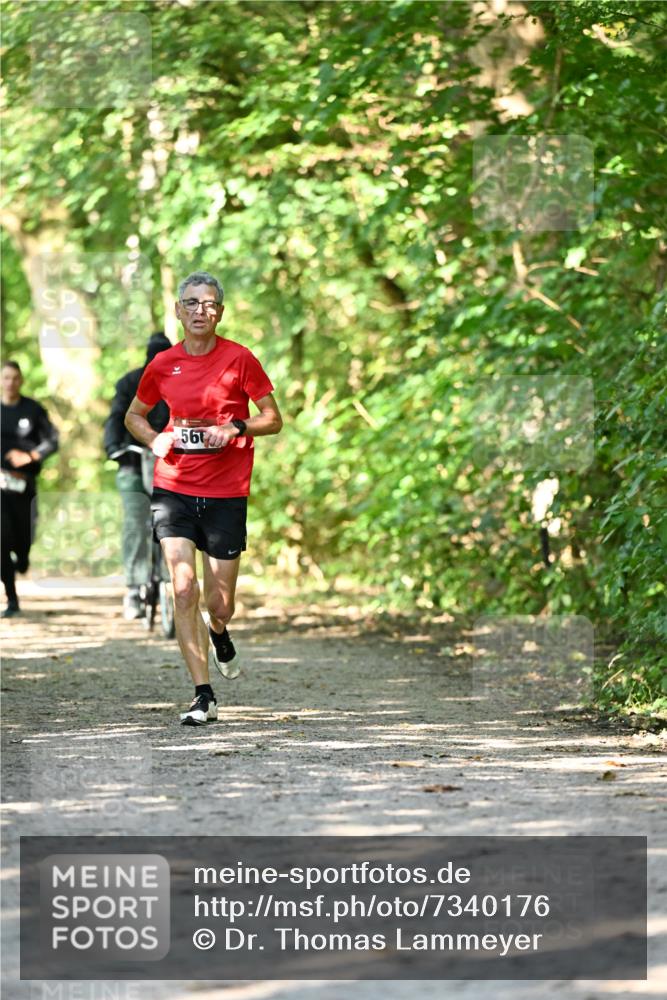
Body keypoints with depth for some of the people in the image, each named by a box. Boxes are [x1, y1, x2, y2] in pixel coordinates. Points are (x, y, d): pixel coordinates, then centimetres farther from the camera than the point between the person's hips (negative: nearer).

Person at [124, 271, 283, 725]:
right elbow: (134, 415, 19)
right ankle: (204, 696, -7)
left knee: (220, 603, 3)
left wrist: (235, 428, -16)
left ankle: (219, 633, 42)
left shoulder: (239, 359, -3)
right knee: (184, 589, -12)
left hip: (226, 494, -1)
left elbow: (273, 419, 3)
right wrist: (155, 440, -1)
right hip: (173, 488, 1)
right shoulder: (164, 364, 4)